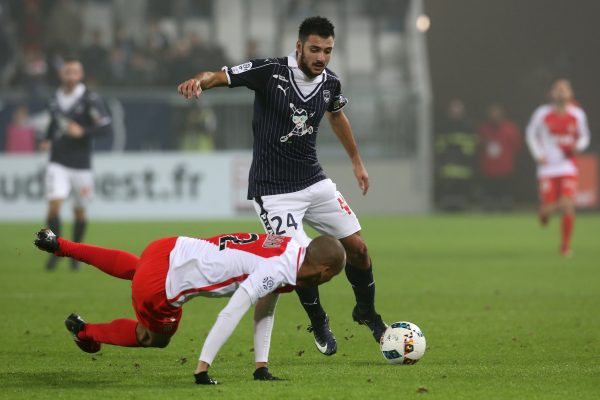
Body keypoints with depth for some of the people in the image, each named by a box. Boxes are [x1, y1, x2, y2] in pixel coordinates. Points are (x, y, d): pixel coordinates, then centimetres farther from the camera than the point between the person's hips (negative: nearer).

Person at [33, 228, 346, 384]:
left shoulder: (290, 249, 1)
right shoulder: (275, 272, -27)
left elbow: (264, 313, 8)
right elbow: (230, 316, -30)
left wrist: (261, 367, 8)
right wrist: (202, 371, -26)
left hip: (168, 250, 8)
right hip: (157, 289, -8)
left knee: (132, 268, 41)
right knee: (155, 337, 22)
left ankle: (59, 246, 51)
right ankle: (85, 332, 39)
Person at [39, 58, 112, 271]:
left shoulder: (90, 99, -9)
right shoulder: (55, 99, 5)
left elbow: (107, 127, -14)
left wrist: (82, 132, -27)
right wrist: (48, 140, 7)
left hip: (81, 165, -2)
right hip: (58, 163, 2)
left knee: (79, 211, 8)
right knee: (54, 206, -14)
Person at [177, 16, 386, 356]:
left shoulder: (330, 83, -1)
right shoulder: (269, 72, -17)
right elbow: (220, 76, -24)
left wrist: (357, 161, 31)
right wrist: (200, 80, -48)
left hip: (315, 181, 6)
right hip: (274, 190, -6)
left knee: (357, 248, 6)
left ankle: (367, 312, 33)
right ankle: (319, 324, 15)